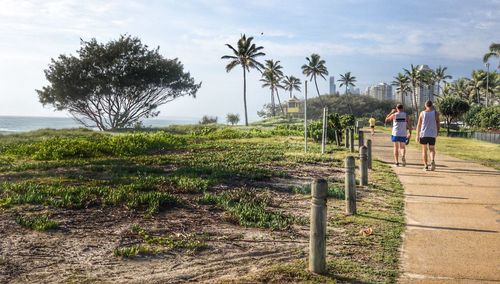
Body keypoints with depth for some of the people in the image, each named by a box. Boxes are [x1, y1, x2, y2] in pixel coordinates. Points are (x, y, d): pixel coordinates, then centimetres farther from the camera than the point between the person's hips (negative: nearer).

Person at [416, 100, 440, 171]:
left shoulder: (422, 113, 1)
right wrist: (437, 132, 14)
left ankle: (426, 166, 8)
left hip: (423, 134, 0)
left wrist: (417, 135, 2)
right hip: (432, 134, 0)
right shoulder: (435, 113, 2)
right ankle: (432, 161, -17)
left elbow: (418, 125, -1)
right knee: (432, 149, 11)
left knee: (424, 150, 10)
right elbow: (438, 124, 2)